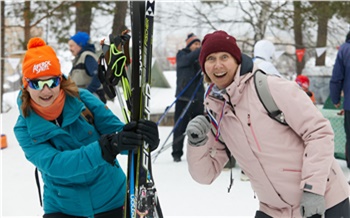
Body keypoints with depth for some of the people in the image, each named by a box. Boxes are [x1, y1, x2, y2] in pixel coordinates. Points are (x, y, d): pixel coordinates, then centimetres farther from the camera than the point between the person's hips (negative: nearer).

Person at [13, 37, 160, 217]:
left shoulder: (82, 99, -11)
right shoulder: (25, 129, -13)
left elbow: (117, 132, -10)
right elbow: (54, 165, -27)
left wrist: (143, 136, -34)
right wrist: (107, 147, -40)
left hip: (112, 199, 1)